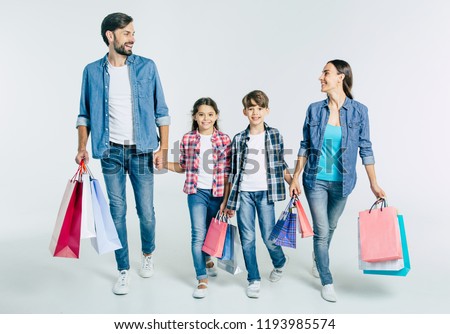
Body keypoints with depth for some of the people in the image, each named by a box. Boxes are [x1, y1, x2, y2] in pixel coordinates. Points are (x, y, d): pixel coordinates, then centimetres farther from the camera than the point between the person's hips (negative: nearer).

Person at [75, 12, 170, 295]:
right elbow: (85, 114, 8)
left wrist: (163, 147, -5)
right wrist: (82, 147, -4)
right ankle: (124, 271, 19)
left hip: (142, 151, 0)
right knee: (117, 212, 5)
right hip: (111, 152, 1)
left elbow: (161, 111, 2)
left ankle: (148, 254, 33)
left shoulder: (147, 67, 0)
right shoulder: (93, 71, 3)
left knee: (146, 211, 4)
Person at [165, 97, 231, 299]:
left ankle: (207, 260, 47)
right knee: (198, 234, -8)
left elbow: (227, 174, -3)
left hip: (218, 193, 1)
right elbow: (183, 167, 10)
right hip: (197, 193, 0)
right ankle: (202, 279, 3)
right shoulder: (187, 139, 0)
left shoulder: (224, 140, -3)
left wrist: (226, 201, -6)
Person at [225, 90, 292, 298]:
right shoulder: (239, 139, 3)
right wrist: (229, 202, 7)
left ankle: (280, 263, 35)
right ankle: (254, 280, 22)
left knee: (268, 237, 2)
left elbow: (281, 165, 11)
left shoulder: (274, 135, 3)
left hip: (265, 193, -1)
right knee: (247, 239, 5)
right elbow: (234, 172, 6)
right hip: (244, 193, 1)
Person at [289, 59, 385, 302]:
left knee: (330, 227, 18)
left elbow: (365, 148, -2)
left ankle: (318, 260, 48)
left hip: (341, 182, 1)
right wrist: (295, 178, 1)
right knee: (322, 231, 1)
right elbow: (305, 146, 2)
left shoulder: (359, 111, -7)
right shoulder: (315, 109, -4)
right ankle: (327, 282, 18)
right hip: (316, 180, 0)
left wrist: (374, 183, -2)